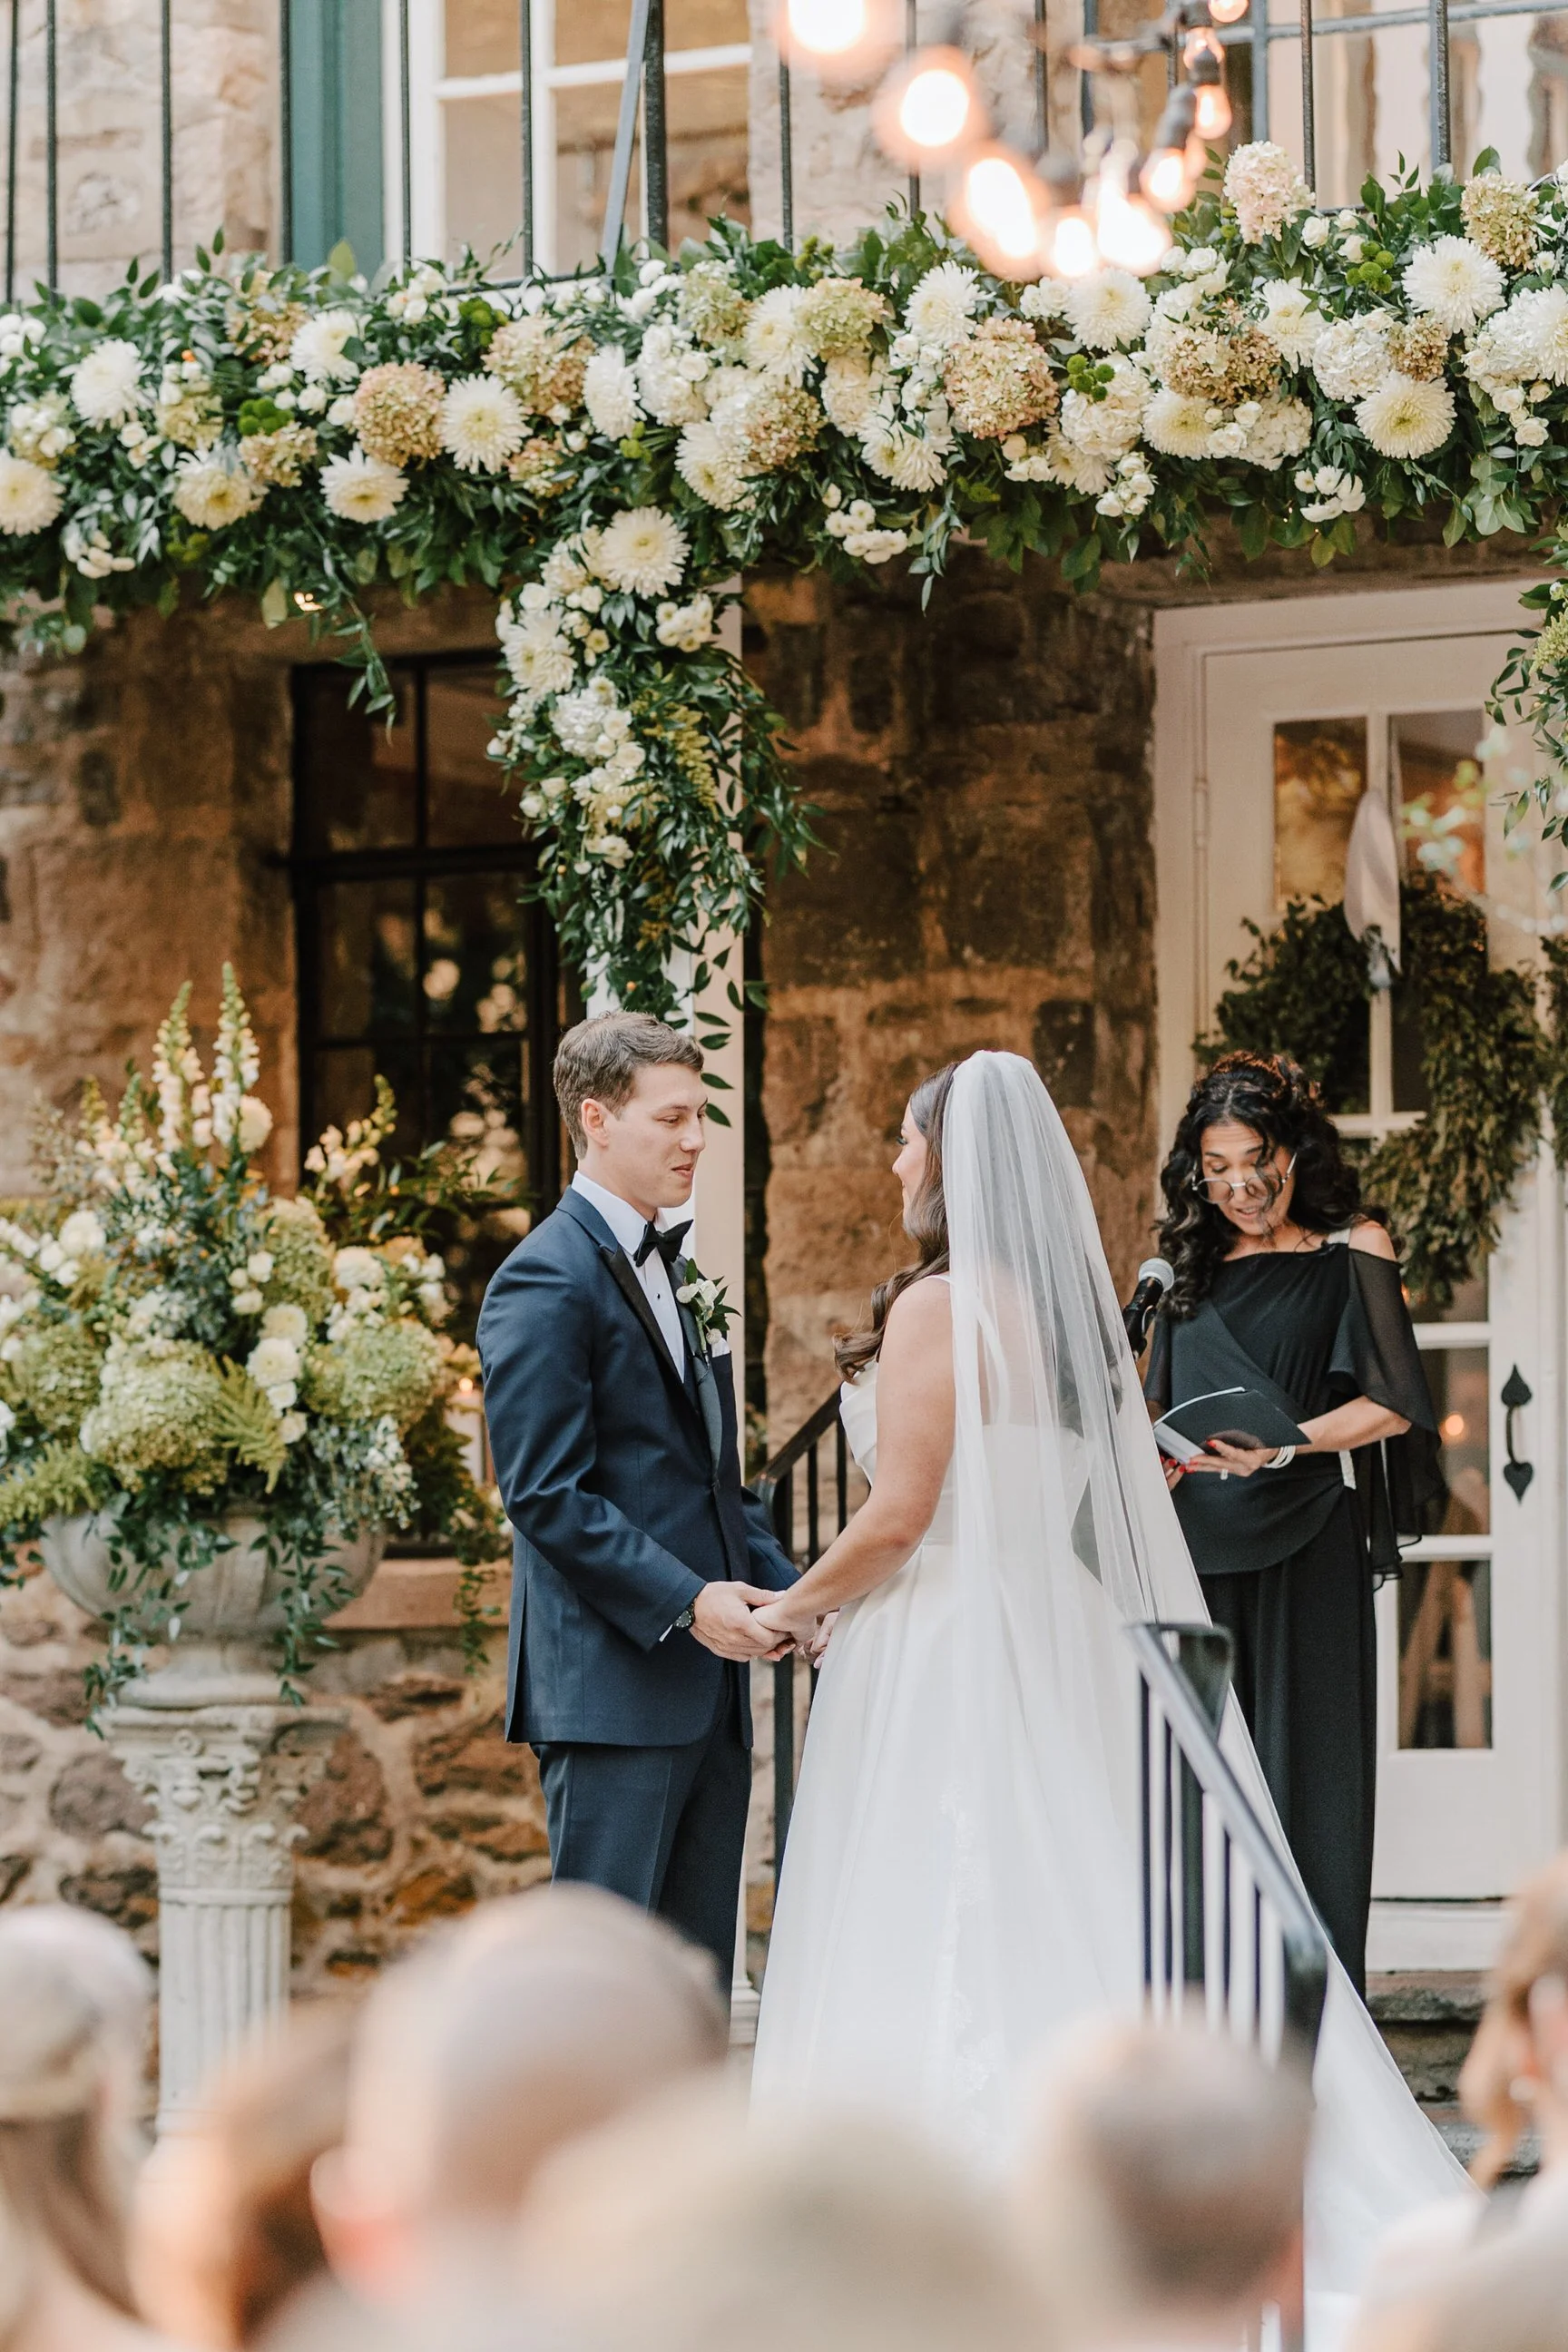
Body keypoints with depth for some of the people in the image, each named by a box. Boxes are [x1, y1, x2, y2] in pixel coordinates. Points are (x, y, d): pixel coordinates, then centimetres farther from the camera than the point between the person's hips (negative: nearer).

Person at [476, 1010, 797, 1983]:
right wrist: (684, 1602, -21)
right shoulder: (547, 1280, -10)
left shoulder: (672, 1266, 19)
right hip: (614, 1686, -9)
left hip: (709, 1682, 9)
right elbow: (545, 1494, -16)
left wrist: (788, 1591, 9)